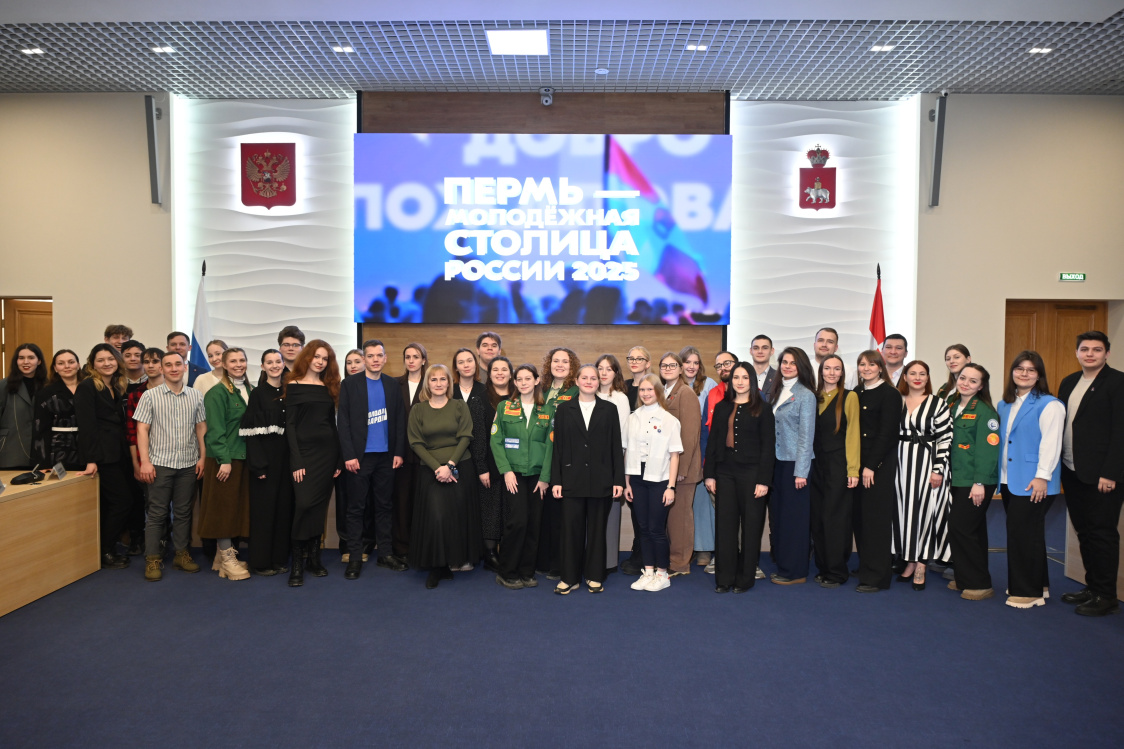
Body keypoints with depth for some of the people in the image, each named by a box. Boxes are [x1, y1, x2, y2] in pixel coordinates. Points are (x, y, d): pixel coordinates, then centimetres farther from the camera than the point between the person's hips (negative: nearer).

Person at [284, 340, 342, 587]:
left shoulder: (329, 387, 12)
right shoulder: (294, 385, 0)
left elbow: (332, 423, 13)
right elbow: (290, 425, -4)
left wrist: (338, 458, 7)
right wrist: (296, 461, -12)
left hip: (328, 450, 4)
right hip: (304, 450, -4)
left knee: (320, 505, 6)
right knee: (304, 503, -12)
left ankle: (313, 557, 14)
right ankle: (297, 562, -3)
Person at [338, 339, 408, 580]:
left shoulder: (392, 385, 7)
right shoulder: (350, 384, -1)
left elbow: (400, 421, 7)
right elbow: (343, 422, -5)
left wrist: (399, 452, 0)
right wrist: (348, 455, -12)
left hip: (386, 456, 3)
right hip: (359, 456, -3)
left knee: (385, 505, 9)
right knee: (356, 508, 4)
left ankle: (385, 553, 19)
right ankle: (355, 557, 11)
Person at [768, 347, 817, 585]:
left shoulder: (805, 395, -9)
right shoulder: (777, 391, 11)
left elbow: (806, 435, -11)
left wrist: (800, 471, -14)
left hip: (794, 462, -6)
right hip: (777, 460, 6)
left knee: (794, 515, 0)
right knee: (777, 513, 10)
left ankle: (795, 572, 10)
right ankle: (782, 565, 21)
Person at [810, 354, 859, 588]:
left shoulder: (849, 397, -3)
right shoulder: (815, 397, 11)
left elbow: (852, 433, -8)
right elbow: (811, 432, 12)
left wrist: (853, 469, -13)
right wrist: (808, 464, 3)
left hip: (839, 465, -5)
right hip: (817, 465, 5)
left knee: (835, 517, -1)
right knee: (818, 518, 7)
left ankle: (836, 573, 8)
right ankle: (823, 567, 19)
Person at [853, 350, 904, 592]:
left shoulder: (890, 394, -6)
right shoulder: (857, 394, 13)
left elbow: (886, 433, -11)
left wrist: (871, 466, -14)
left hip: (881, 463, -6)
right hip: (858, 462, 6)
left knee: (877, 517, -3)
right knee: (859, 516, 7)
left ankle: (877, 576, 4)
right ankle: (865, 567, 19)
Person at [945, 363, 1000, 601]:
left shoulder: (984, 411, -11)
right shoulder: (952, 406, 11)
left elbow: (988, 448, -15)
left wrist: (979, 483, -18)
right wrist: (946, 472, 10)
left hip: (976, 482, -7)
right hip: (958, 479, 7)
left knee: (960, 528, -9)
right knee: (972, 530, 14)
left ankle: (979, 584, 2)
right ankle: (965, 579, 22)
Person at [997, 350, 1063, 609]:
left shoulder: (1049, 405, -8)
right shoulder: (1004, 405, 14)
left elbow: (1050, 443, -15)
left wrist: (1042, 477, -20)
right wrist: (999, 474, 14)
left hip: (1033, 483, -7)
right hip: (1010, 481, 7)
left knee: (1024, 534, -6)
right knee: (1017, 533, 13)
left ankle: (1029, 592, 4)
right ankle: (1020, 585, 24)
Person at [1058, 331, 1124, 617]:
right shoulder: (1069, 383, 14)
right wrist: (1059, 466, 8)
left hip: (1101, 475, -7)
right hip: (1072, 473, 7)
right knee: (1084, 532, 13)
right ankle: (1092, 587, 23)